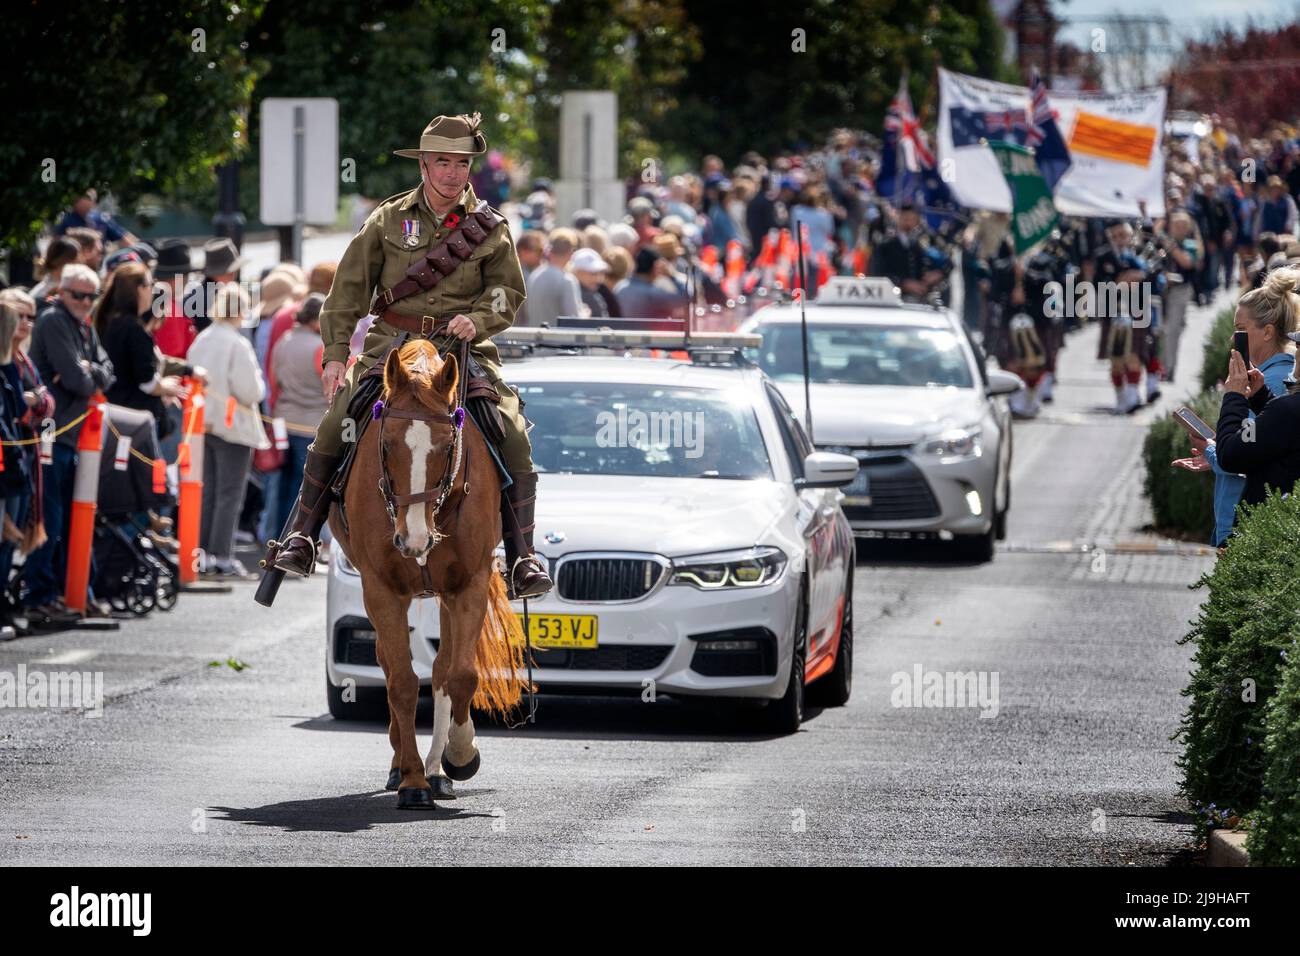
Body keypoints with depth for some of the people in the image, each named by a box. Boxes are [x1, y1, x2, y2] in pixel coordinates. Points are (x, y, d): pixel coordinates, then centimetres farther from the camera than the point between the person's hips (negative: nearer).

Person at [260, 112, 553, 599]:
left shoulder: (490, 227, 7)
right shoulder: (388, 220, 6)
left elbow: (508, 293, 9)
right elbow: (349, 290, 8)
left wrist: (478, 321, -12)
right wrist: (335, 353, 1)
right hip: (392, 345, 0)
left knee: (515, 437, -19)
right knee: (333, 427, -18)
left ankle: (521, 558, -10)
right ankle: (301, 539, -5)